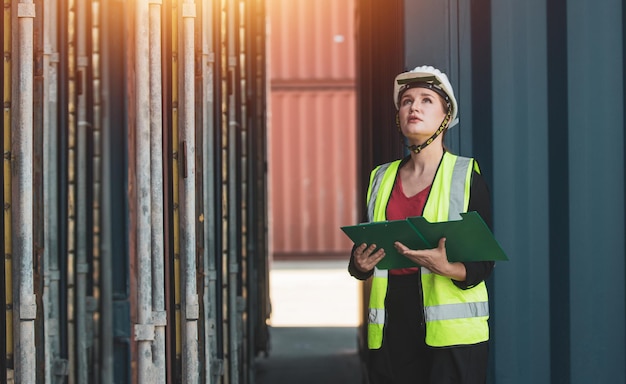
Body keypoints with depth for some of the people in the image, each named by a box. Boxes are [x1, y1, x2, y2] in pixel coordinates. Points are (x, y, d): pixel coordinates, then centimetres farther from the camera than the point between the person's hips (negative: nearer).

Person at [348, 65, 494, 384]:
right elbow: (363, 252, 19)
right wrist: (360, 265, -4)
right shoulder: (381, 178, 14)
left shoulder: (466, 175, 1)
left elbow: (484, 261, -3)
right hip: (391, 330, 4)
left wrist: (447, 268, -23)